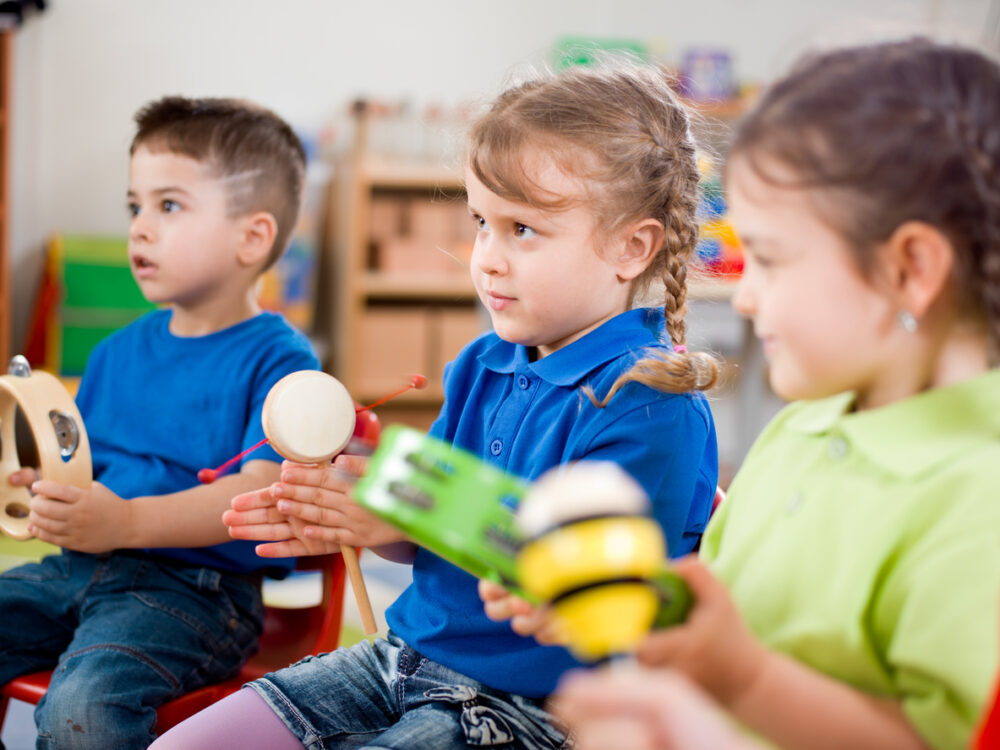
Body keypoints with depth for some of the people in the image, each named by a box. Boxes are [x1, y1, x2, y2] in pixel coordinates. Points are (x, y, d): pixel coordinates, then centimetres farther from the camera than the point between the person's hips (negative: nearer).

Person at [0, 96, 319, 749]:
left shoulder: (278, 358, -6)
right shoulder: (118, 351, 17)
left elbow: (259, 492, -19)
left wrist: (127, 521, -32)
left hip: (198, 587, -7)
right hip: (78, 568, 7)